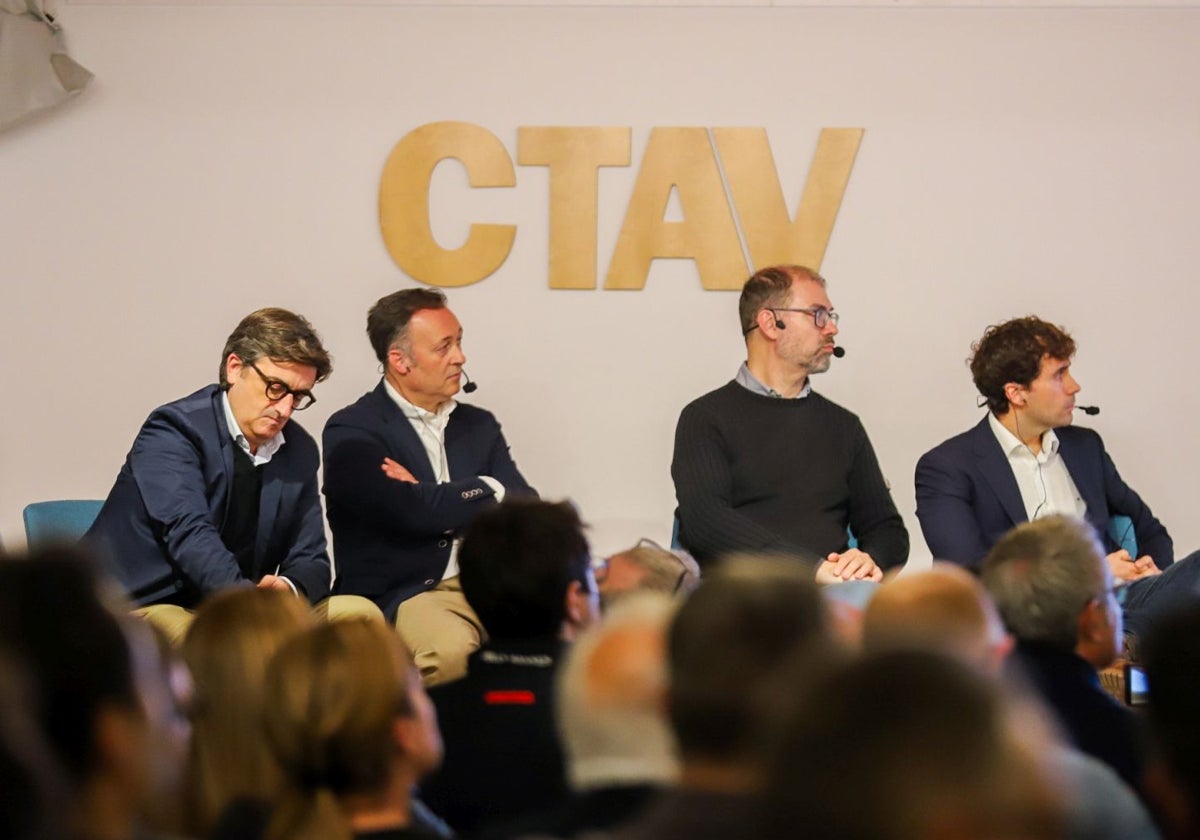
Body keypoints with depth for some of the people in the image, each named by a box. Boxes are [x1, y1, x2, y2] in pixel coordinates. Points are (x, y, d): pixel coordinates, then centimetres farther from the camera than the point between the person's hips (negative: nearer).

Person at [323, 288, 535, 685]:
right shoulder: (351, 432, -1)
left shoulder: (479, 426, 19)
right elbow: (413, 513, -14)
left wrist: (441, 503, -5)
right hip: (398, 596, -5)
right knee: (450, 651, -37)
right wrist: (488, 490, 2)